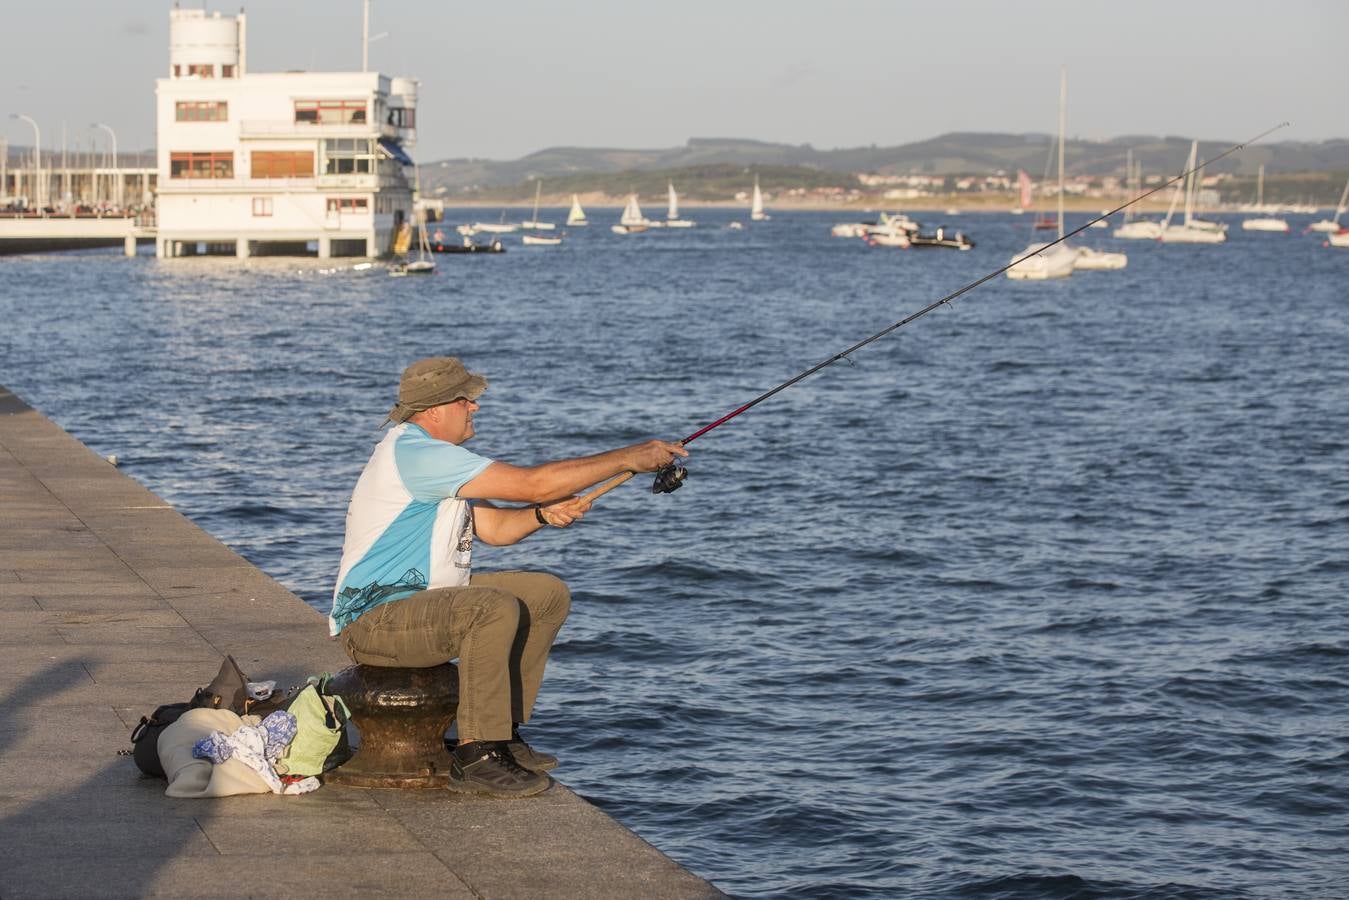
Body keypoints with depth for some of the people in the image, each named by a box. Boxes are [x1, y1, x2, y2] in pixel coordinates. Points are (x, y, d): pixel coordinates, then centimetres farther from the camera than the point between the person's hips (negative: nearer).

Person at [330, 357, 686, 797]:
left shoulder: (439, 456, 12)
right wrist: (630, 458, -19)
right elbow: (532, 483, -25)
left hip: (428, 598, 11)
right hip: (373, 623, -11)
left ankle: (504, 732, 11)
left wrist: (544, 514, -8)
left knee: (548, 595, 9)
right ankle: (476, 758, -25)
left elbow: (495, 527, 14)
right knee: (495, 608, -35)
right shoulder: (415, 453, -22)